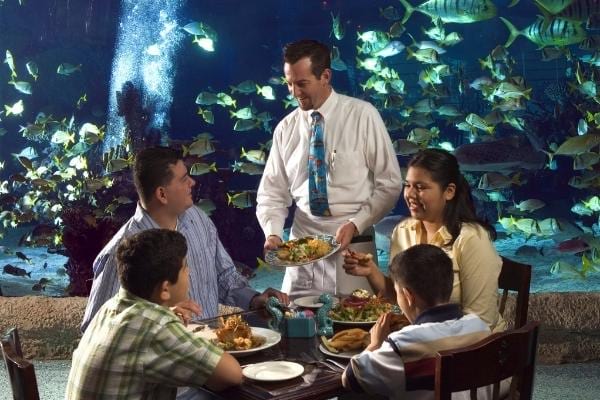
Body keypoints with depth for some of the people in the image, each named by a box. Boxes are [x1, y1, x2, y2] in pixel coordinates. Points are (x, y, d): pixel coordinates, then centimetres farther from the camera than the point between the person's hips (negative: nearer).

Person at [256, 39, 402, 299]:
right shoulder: (286, 128, 6)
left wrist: (355, 225, -14)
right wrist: (272, 233, -8)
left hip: (354, 245, -3)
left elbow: (389, 184, -3)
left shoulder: (362, 115, -4)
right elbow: (272, 193, 9)